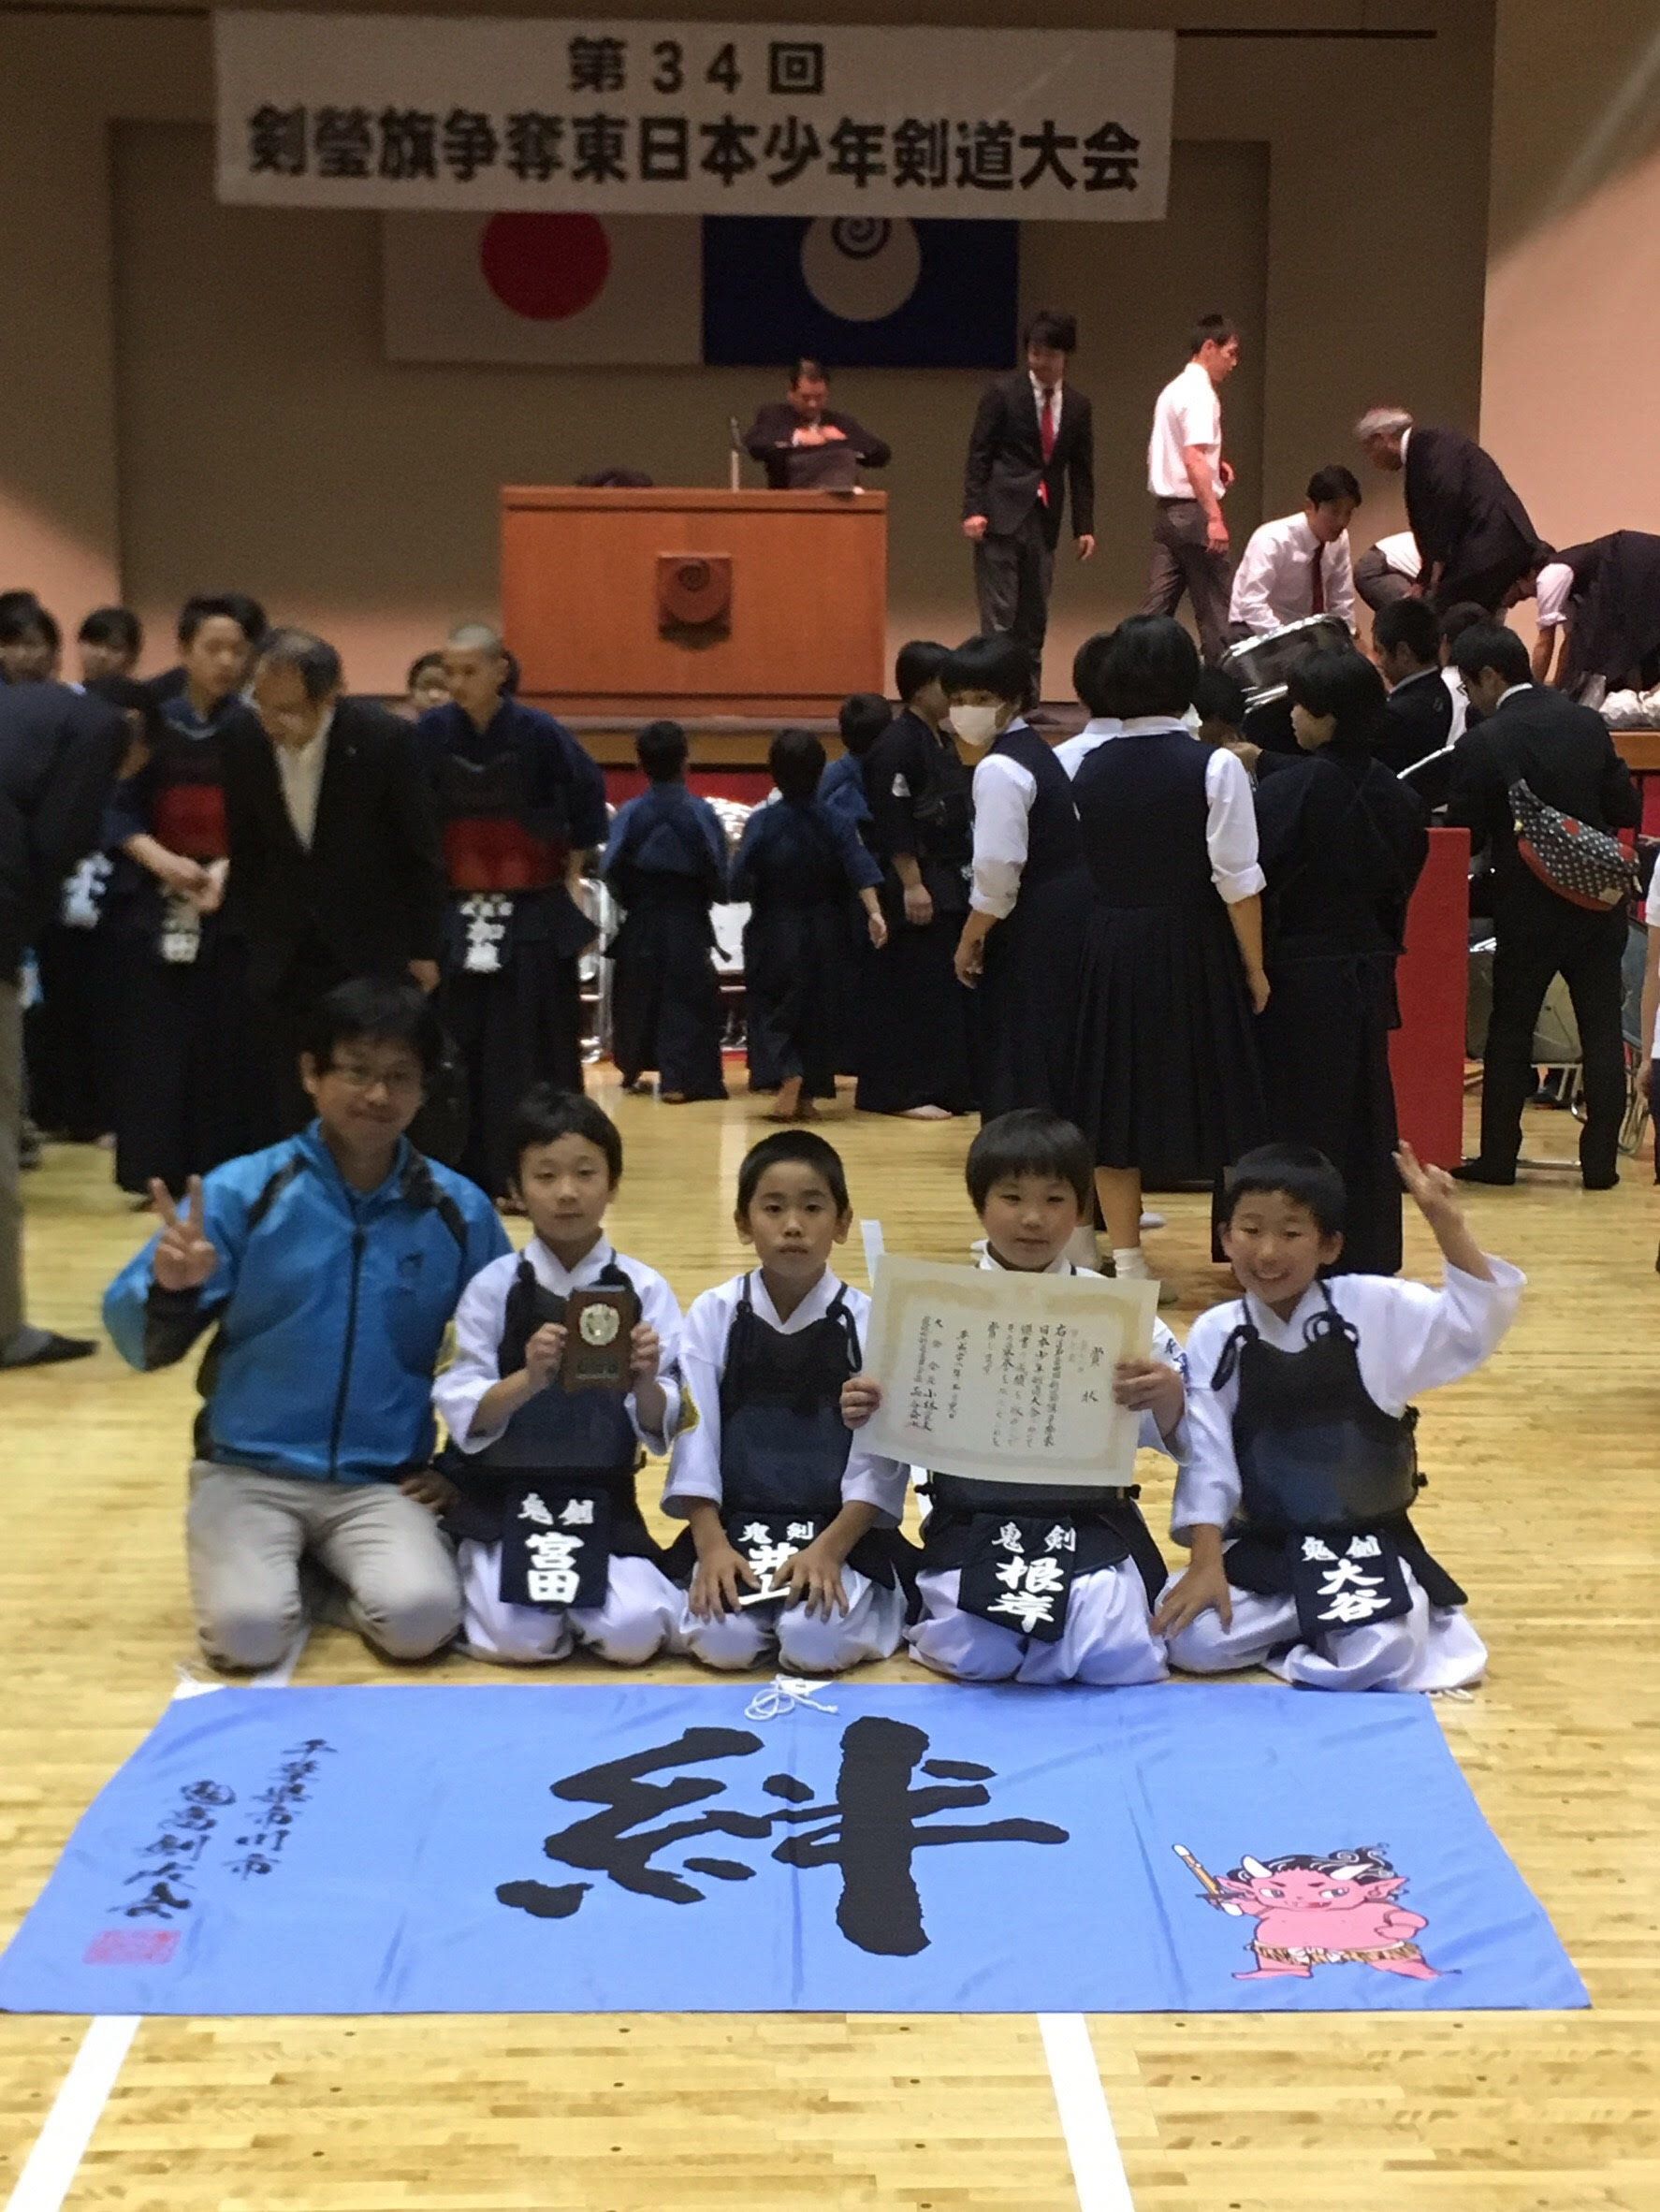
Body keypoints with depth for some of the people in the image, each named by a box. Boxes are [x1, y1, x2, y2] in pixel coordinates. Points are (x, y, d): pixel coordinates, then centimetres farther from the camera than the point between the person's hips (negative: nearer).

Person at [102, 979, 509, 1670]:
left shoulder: (459, 1211, -1)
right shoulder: (242, 1190, -6)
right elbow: (140, 1340, -10)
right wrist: (170, 1290, -31)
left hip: (383, 1482, 1)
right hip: (248, 1471, -1)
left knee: (420, 1619, -24)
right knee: (248, 1631, -24)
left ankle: (338, 1575, 11)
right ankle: (282, 1563, 12)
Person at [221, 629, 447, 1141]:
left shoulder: (385, 738, -18)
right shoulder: (241, 736, -10)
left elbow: (420, 851, -7)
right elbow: (242, 845, 4)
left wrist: (423, 948, -3)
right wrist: (249, 934, 7)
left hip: (373, 950, -2)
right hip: (281, 955, 2)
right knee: (285, 1109, 5)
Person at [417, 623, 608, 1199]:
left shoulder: (538, 733, -10)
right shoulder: (430, 733, -4)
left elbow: (587, 797, 3)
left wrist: (573, 871, 6)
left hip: (534, 912, -2)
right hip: (455, 910, 2)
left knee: (530, 1047, 0)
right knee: (456, 1049, 1)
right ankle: (464, 1171, 11)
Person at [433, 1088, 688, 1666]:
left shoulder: (644, 1290, -2)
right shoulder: (493, 1287, -5)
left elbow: (661, 1430, -3)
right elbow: (462, 1417, -9)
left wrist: (646, 1384, -25)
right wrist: (528, 1379, -27)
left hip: (603, 1505, 1)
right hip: (503, 1504, -1)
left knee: (633, 1634, -19)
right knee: (519, 1637, -20)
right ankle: (475, 1578, 12)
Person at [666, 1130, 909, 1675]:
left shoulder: (868, 1323, -3)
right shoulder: (712, 1315, 0)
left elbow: (880, 1452, -6)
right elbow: (695, 1433, -3)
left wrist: (829, 1549, -18)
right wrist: (711, 1545, -14)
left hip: (843, 1529, -1)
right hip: (736, 1527, 1)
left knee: (816, 1640, -26)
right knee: (723, 1638, -23)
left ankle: (867, 1600, 5)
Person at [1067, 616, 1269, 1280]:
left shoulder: (1089, 770, -1)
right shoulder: (1214, 768, -11)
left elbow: (1087, 867, 1)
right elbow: (1238, 881, -11)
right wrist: (1254, 969, -3)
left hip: (1111, 949, 3)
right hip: (1192, 950, -3)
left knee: (1117, 1096, 9)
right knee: (1208, 1094, 8)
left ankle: (1126, 1257, 14)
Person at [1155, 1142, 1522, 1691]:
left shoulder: (1376, 1309, -6)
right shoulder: (1214, 1335, -4)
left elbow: (1475, 1326, -12)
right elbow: (1204, 1456, -5)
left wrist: (1447, 1224, -23)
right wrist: (1207, 1565, -12)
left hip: (1367, 1545, -2)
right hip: (1260, 1546, 2)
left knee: (1376, 1660, -27)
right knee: (1190, 1641, -20)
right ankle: (1314, 1623, 2)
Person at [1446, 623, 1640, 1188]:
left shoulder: (1481, 746, -12)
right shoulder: (1588, 724, 1)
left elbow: (1463, 834, -7)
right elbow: (1626, 811, 3)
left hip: (1528, 909, -3)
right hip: (1598, 905, 3)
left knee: (1510, 1033, 9)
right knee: (1602, 1031, 8)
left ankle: (1497, 1156, 14)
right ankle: (1600, 1159, 9)